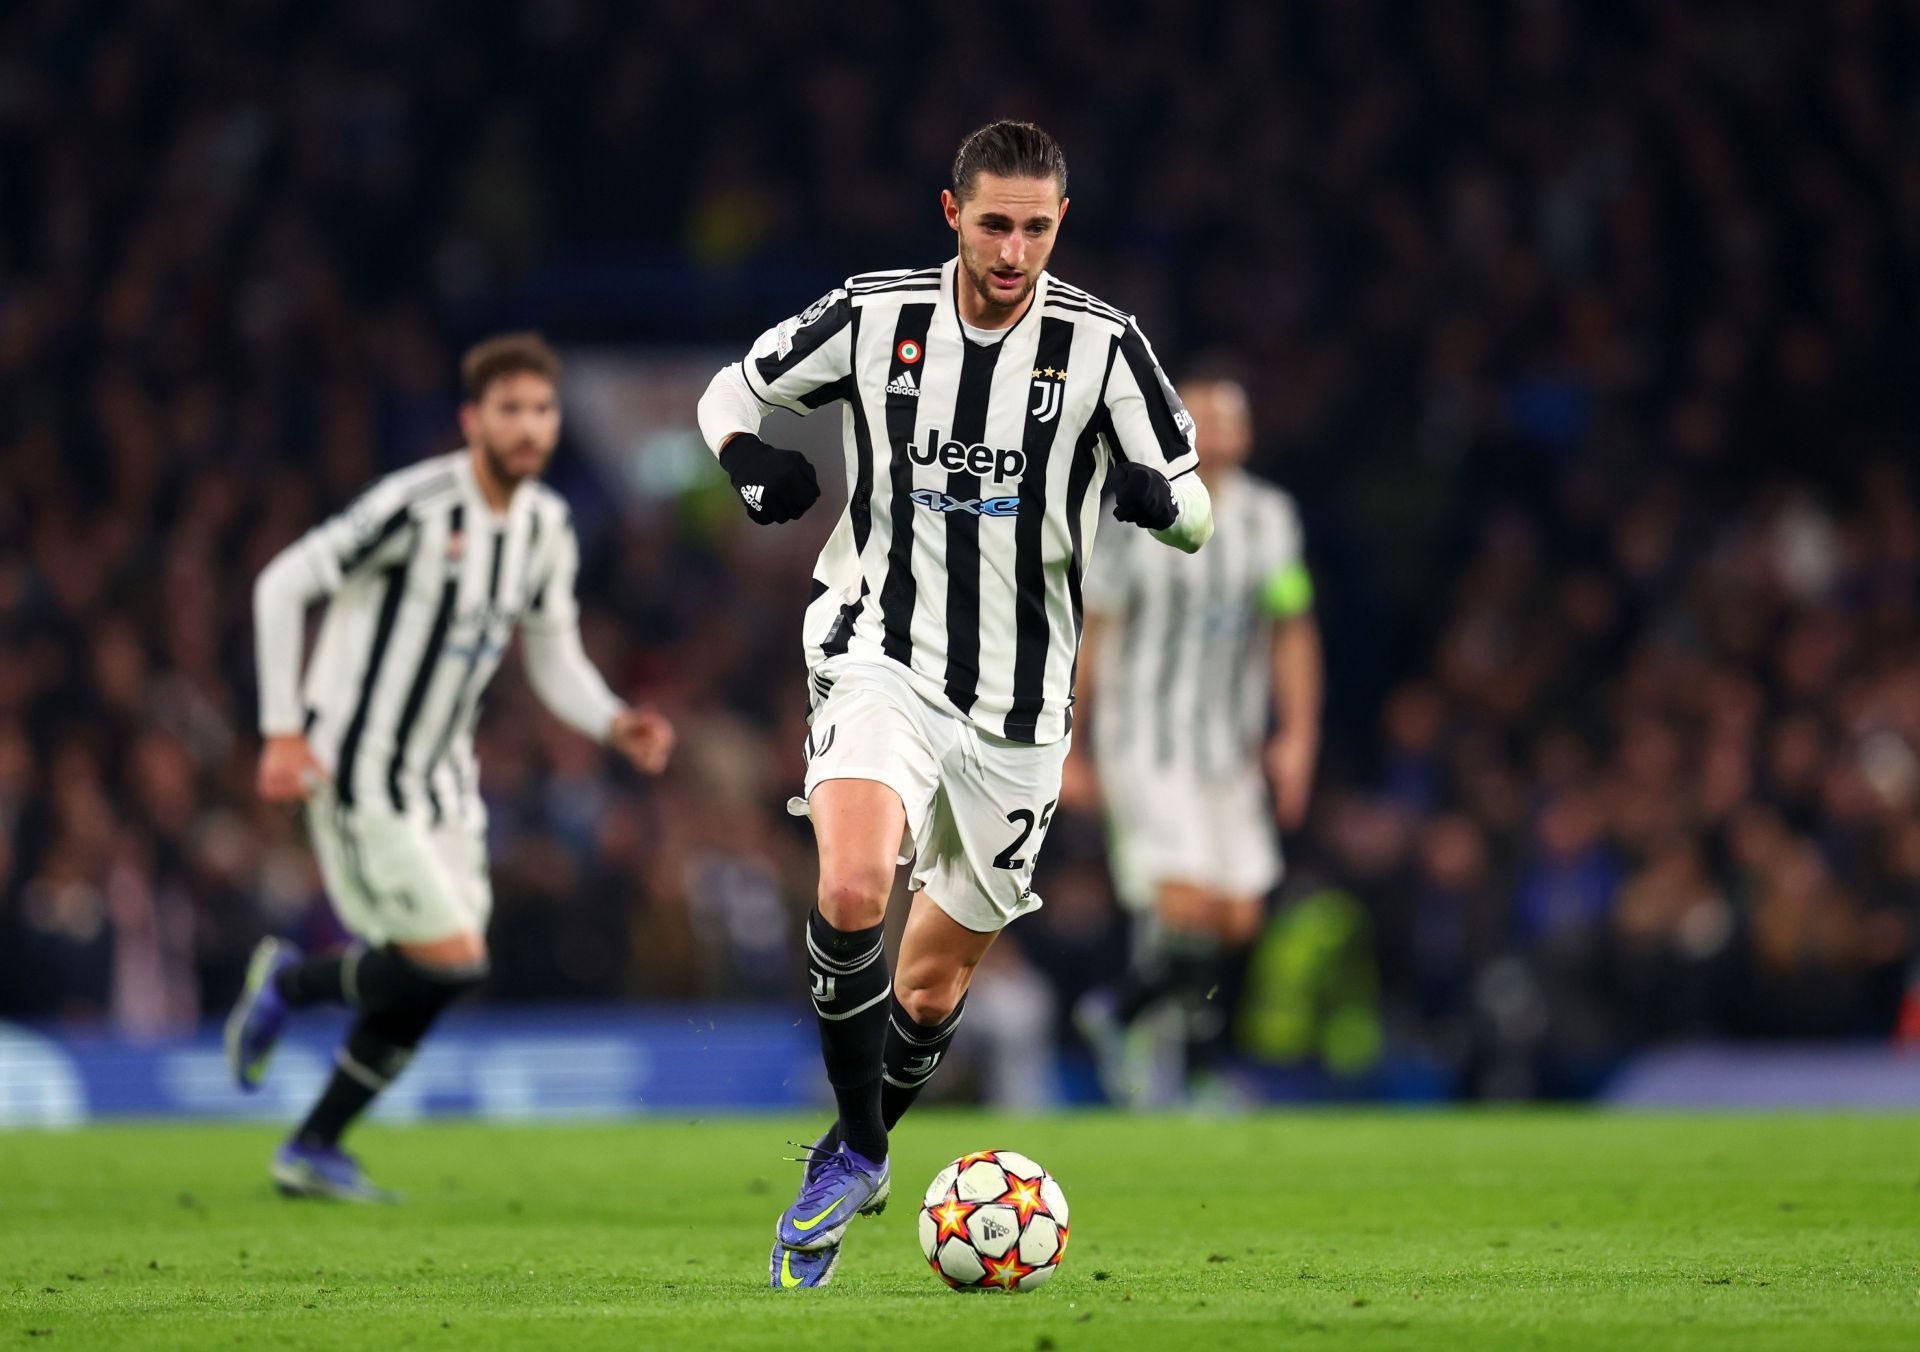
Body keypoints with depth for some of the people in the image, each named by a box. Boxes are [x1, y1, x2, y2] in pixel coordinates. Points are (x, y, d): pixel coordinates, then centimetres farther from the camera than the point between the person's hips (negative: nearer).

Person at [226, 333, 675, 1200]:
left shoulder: (546, 526, 4)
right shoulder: (415, 505, -19)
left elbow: (556, 663, 12)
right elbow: (283, 584, -14)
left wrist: (615, 725, -9)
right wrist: (284, 732, -18)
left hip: (440, 779, 8)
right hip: (359, 770, -8)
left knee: (430, 986, 5)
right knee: (452, 959, -14)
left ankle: (312, 1153, 20)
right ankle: (290, 983, 12)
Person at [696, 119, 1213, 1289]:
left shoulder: (1102, 346, -6)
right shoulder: (873, 317, -4)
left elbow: (1193, 516, -5)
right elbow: (735, 388, 12)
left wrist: (1158, 496, -29)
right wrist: (751, 461, -10)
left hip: (1019, 707, 1)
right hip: (881, 658, -1)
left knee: (934, 985, 10)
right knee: (853, 891, -29)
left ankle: (853, 1157, 38)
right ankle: (856, 1154, -11)